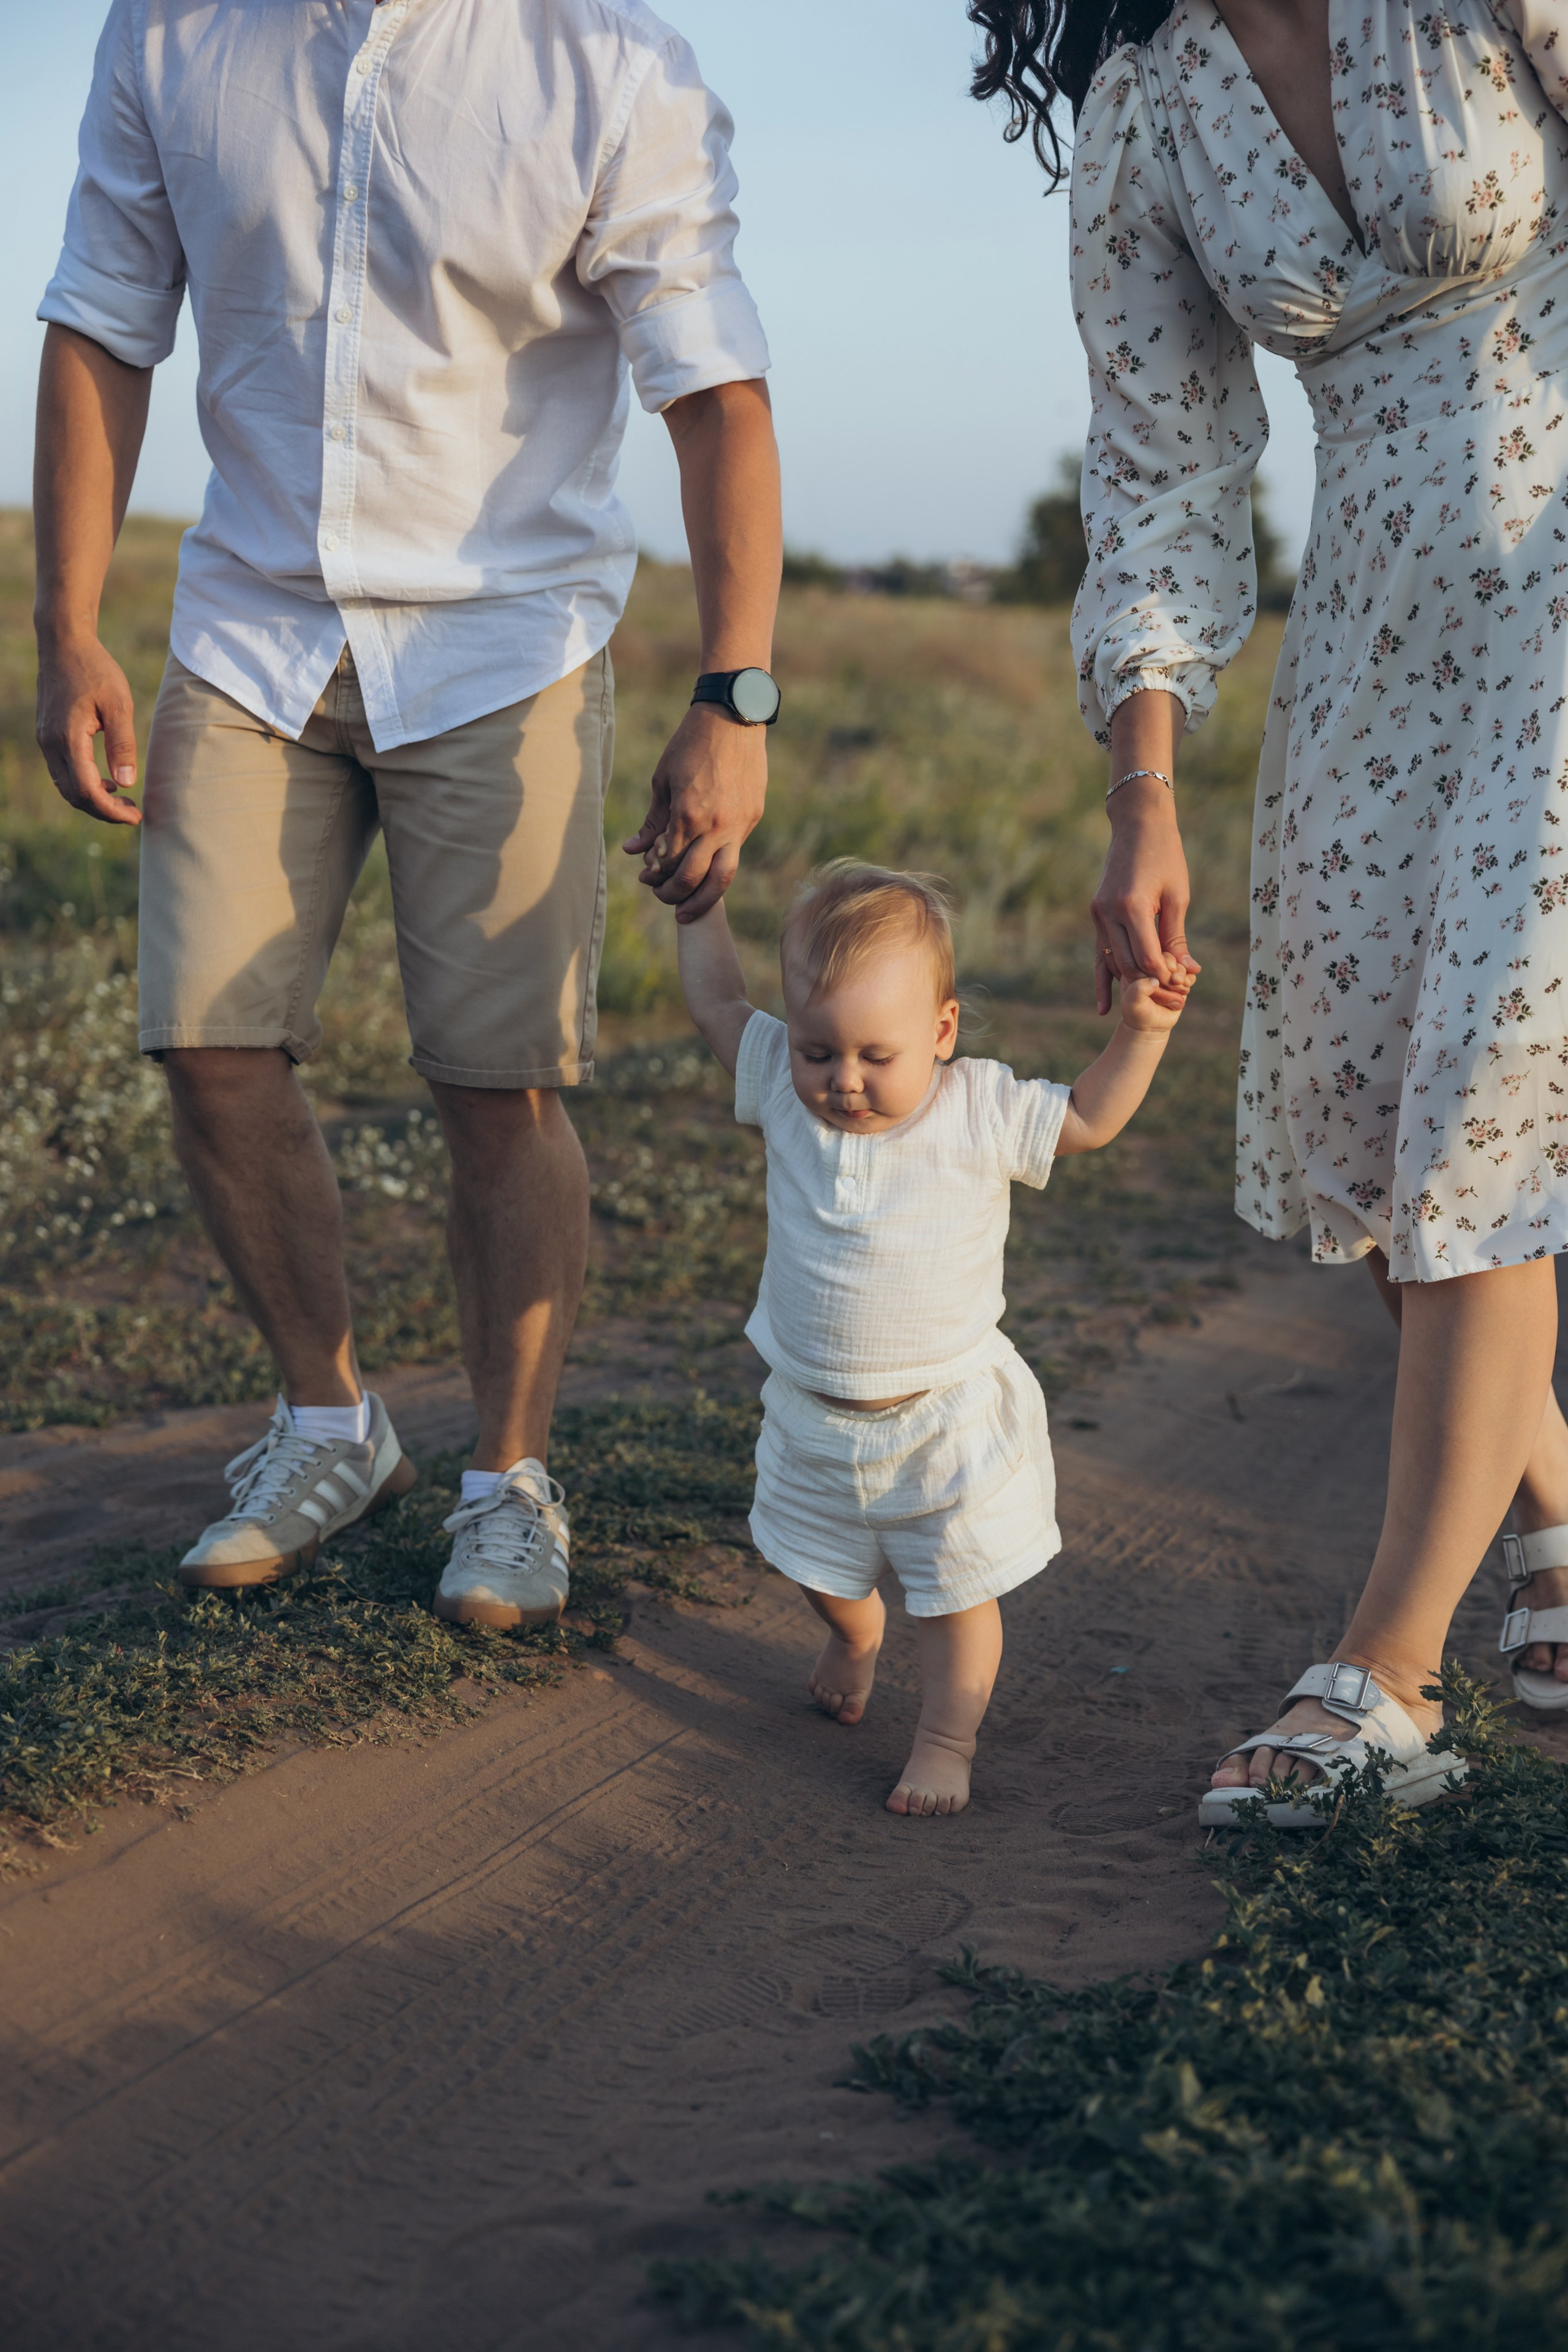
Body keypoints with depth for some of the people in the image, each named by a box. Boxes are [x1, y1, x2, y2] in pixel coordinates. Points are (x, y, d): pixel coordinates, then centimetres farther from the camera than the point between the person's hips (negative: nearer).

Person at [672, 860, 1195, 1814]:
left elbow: (1090, 1120, -5)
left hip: (950, 1421, -3)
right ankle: (857, 1632, 57)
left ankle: (947, 1742, 24)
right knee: (820, 1568, 25)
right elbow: (719, 1005, 3)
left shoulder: (981, 1111, -17)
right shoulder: (785, 1088, -11)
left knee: (958, 1591, 6)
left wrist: (1143, 1030, -17)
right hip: (815, 1413, 4)